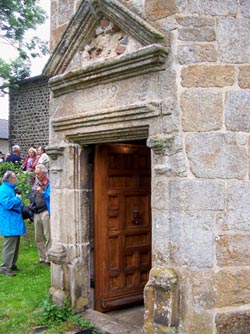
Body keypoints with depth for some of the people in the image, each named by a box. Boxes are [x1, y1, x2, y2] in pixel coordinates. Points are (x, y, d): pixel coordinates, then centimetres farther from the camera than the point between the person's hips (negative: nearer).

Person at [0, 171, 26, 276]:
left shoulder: (10, 189, 16)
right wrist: (17, 198, -15)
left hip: (15, 222, 11)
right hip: (9, 224, -11)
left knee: (15, 245, 16)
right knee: (9, 246, -9)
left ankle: (12, 264, 25)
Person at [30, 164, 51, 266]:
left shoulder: (50, 184, -5)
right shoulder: (36, 184, 17)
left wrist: (42, 192, -23)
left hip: (45, 212, -7)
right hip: (36, 213, 7)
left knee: (48, 236, -5)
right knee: (38, 237, 11)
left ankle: (48, 259, 2)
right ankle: (42, 258, 20)